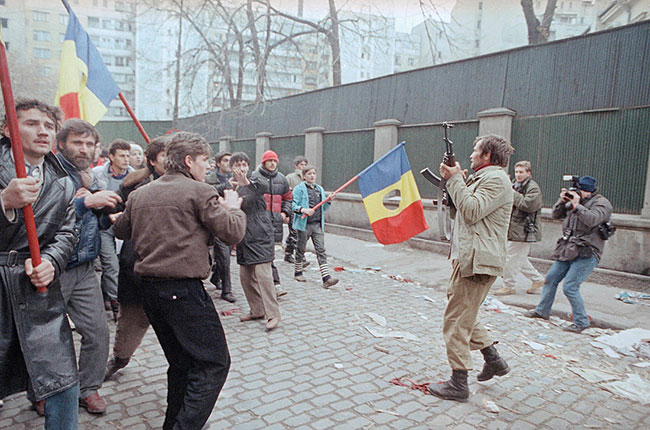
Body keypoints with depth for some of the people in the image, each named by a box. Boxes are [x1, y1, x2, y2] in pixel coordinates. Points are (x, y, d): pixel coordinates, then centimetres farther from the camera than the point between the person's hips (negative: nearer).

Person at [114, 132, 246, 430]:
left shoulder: (139, 194, 11)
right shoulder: (200, 192, -9)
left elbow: (120, 230, 23)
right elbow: (232, 233, -9)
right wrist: (233, 207, 9)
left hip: (148, 289, 8)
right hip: (184, 290, -8)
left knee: (181, 361, 21)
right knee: (214, 363, 0)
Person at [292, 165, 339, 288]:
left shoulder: (320, 189, 16)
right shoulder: (299, 189, -3)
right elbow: (293, 205, -11)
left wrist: (329, 201, 2)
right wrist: (303, 210, -26)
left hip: (318, 224, 4)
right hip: (304, 224, -4)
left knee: (321, 250, -4)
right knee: (301, 249, 10)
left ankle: (326, 278, -10)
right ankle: (298, 272, 29)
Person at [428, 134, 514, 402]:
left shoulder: (496, 179, -11)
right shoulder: (483, 178, 22)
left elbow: (471, 211, -23)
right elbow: (460, 211, 20)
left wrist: (455, 179, -14)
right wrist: (453, 181, 10)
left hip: (477, 261, -11)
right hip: (466, 258, 11)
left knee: (455, 321, -6)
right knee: (462, 314, 21)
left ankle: (458, 384, 4)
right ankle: (493, 359, 31)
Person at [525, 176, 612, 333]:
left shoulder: (602, 203, -6)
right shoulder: (574, 199, 14)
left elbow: (592, 220, -25)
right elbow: (557, 215, 13)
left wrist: (576, 205, -26)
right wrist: (562, 201, -2)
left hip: (587, 253, -8)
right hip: (568, 250, 8)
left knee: (570, 287, -13)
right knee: (551, 278, 12)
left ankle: (581, 322, 2)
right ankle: (542, 311, 27)